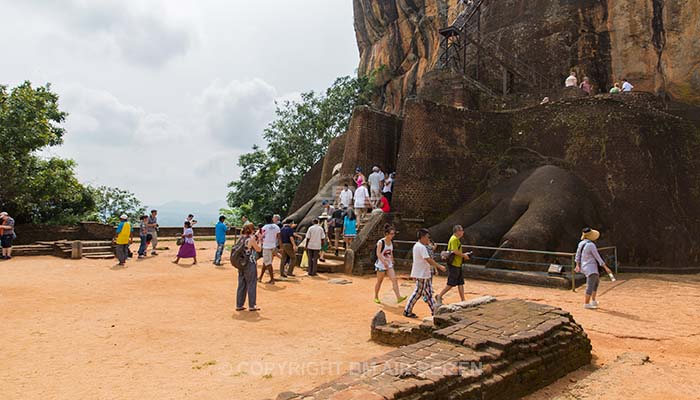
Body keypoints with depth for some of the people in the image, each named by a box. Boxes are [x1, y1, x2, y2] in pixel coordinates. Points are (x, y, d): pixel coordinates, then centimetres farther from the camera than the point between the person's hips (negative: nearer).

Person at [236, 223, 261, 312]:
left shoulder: (241, 238, 6)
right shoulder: (251, 238, -14)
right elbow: (259, 249, -5)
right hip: (250, 264, -6)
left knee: (241, 285, 13)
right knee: (251, 284, 4)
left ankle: (239, 305, 18)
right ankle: (252, 305, 10)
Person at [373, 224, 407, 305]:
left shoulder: (391, 242, 5)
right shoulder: (380, 242, -15)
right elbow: (378, 254, -21)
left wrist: (392, 262, 17)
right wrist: (384, 262, -29)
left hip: (389, 265, 6)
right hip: (381, 265, -6)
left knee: (394, 279, -8)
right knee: (379, 282, 6)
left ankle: (398, 297, -12)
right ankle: (376, 297, 23)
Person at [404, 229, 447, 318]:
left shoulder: (417, 246, 13)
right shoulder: (421, 247, -19)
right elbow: (428, 260, -25)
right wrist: (439, 266, -22)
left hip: (424, 273, 11)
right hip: (421, 274, -11)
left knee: (428, 292, 13)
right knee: (418, 292, -3)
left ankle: (434, 310, 18)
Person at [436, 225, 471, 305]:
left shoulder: (456, 239, 17)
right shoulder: (454, 239, -15)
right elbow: (455, 251, -24)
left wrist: (463, 255, 10)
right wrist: (464, 255, -11)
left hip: (458, 265, 10)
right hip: (454, 265, -10)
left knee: (460, 283, 11)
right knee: (451, 284, -5)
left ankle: (463, 301, 15)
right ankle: (439, 296, 4)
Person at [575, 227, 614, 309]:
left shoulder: (581, 243, 4)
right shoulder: (591, 245, -20)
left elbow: (577, 255, 12)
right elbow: (598, 257, -17)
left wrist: (578, 265, 22)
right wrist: (606, 268, -12)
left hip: (584, 267, 10)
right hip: (591, 268, -10)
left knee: (596, 281, 25)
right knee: (590, 286, -5)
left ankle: (593, 301, 27)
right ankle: (586, 304, -1)